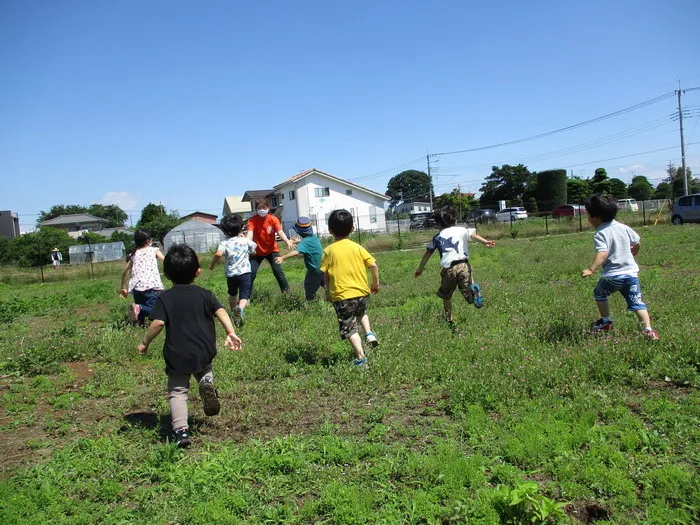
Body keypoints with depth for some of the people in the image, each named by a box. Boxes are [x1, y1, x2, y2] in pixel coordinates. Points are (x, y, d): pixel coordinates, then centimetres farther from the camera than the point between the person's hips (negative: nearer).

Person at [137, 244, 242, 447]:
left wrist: (145, 343, 4)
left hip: (176, 355, -1)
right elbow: (221, 312, -9)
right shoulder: (205, 294, 5)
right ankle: (207, 383, -6)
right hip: (203, 352, 1)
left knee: (177, 392, 8)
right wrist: (231, 333, -13)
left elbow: (158, 323, -9)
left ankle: (181, 429, -11)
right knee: (205, 370, 29)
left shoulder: (165, 298, 1)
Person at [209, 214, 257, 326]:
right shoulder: (245, 241, 2)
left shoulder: (225, 243, -4)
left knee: (232, 295, 25)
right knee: (244, 296, -6)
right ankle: (240, 308, -39)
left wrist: (212, 264, -6)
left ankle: (235, 315, 38)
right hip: (244, 272, -1)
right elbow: (254, 250, 21)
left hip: (230, 274, 1)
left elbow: (218, 254, -23)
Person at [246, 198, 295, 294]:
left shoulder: (273, 219, -14)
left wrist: (287, 241, -48)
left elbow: (280, 231, -27)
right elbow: (250, 232, -30)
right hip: (257, 251, 0)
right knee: (251, 272, -5)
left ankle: (286, 292, 7)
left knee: (278, 271, -6)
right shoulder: (252, 220, -15)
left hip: (272, 250, 0)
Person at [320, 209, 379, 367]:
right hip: (361, 292, 4)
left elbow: (325, 275, -4)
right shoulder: (357, 247, 1)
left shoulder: (329, 251, -5)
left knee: (349, 328, 5)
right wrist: (376, 283, 12)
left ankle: (361, 358, -1)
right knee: (361, 313, 35)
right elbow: (373, 265, -2)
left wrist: (328, 292, 11)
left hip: (341, 296, -3)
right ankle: (369, 333, 15)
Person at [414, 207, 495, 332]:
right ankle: (473, 291, -32)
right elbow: (472, 235, -8)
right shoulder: (461, 230, 13)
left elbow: (427, 254, 21)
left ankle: (450, 322, 24)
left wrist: (420, 269, 32)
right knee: (468, 294, 2)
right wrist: (485, 242, -24)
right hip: (463, 265, -1)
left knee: (446, 296, 21)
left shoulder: (438, 237, 19)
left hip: (448, 269, 1)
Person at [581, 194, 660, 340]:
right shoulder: (624, 228, 8)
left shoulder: (600, 234, -12)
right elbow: (637, 244, 21)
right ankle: (649, 329, -9)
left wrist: (591, 270, -38)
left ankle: (606, 321, 30)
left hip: (612, 276, -5)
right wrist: (633, 253, 42)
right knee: (636, 302, 4)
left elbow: (602, 253, -28)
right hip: (631, 272, 5)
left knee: (599, 294, 22)